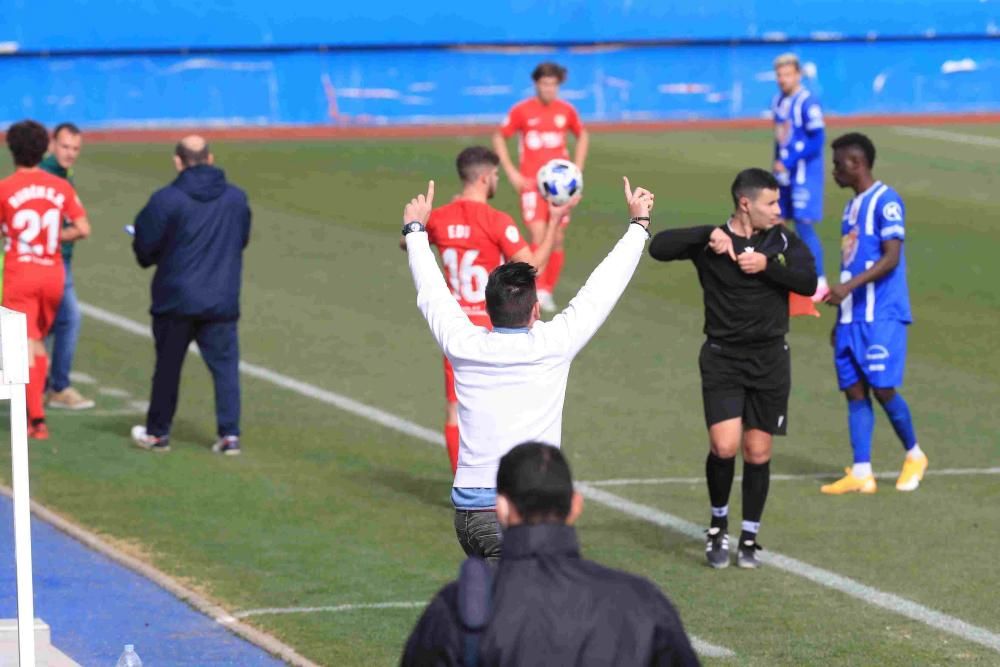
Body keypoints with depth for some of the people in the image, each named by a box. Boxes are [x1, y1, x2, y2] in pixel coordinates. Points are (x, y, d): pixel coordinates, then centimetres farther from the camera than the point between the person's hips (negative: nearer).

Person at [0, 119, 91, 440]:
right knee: (38, 342, 19)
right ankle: (35, 408, 21)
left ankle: (37, 419, -14)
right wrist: (55, 236, 11)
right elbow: (83, 229, -4)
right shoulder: (61, 187, 1)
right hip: (53, 272, 3)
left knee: (26, 346, -4)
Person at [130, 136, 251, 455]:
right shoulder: (237, 198, 2)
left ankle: (158, 432, 20)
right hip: (222, 301, 2)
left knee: (167, 367, 11)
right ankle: (230, 435, -3)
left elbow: (145, 249, -8)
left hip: (176, 300, -2)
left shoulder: (165, 200, -12)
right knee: (225, 366, 5)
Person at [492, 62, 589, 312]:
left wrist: (576, 169, 9)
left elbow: (582, 136, 19)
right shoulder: (521, 111, -6)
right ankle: (539, 291, -14)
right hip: (531, 183, -3)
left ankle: (548, 291, 15)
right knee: (538, 235, -16)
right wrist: (511, 172, -4)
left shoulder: (566, 110, 2)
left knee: (558, 239, 4)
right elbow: (499, 138, 4)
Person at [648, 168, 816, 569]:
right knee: (724, 447, -14)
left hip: (770, 360, 2)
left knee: (758, 451, 4)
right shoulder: (711, 242, -5)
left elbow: (808, 282, -10)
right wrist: (707, 235, -25)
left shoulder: (783, 241, 3)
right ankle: (718, 525, 11)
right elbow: (659, 248, -17)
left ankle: (749, 539, 18)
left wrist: (767, 265, -21)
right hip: (722, 357, -2)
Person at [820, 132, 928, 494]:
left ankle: (914, 455, 13)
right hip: (852, 316, 8)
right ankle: (861, 474, 1)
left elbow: (891, 257, -18)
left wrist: (849, 286, -27)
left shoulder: (885, 201, -9)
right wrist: (840, 318, 23)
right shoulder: (852, 206, 18)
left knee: (882, 389, -8)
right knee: (854, 391, 2)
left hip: (882, 315, -8)